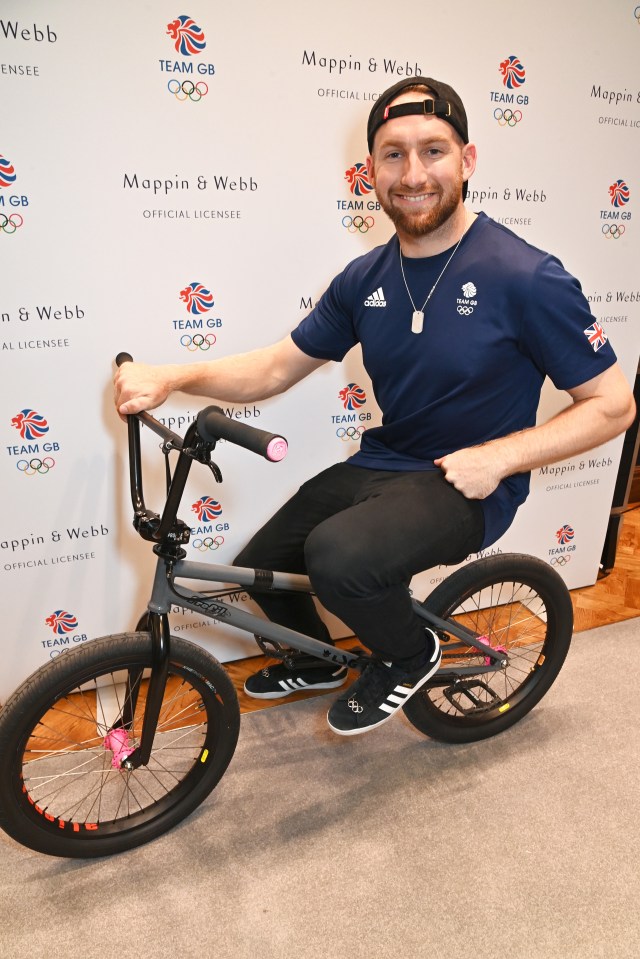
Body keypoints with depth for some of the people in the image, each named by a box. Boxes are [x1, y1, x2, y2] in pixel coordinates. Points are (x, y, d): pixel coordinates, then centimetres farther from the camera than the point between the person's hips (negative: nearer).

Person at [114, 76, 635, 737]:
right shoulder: (365, 279, 1)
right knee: (261, 566, 8)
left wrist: (499, 455, -22)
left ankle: (410, 655, 1)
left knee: (337, 556, -33)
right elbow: (277, 368, 5)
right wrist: (170, 377, -11)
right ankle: (318, 663, 39)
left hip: (464, 486, -6)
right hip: (379, 465, 7)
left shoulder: (526, 277, -16)